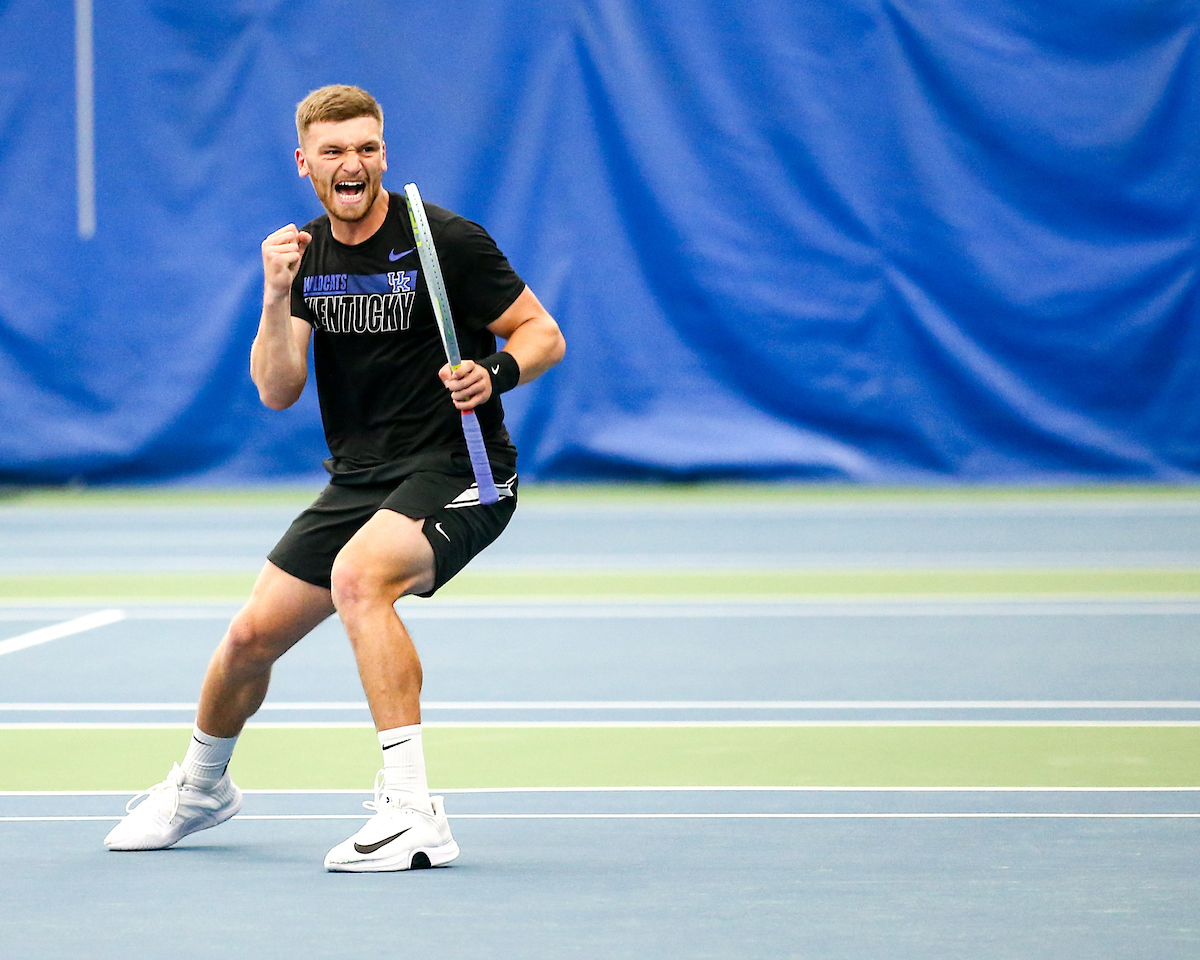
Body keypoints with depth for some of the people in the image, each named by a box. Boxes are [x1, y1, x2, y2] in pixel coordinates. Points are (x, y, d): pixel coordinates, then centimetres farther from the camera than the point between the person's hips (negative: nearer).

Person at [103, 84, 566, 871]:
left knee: (358, 576, -35)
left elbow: (543, 333, -7)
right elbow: (277, 390, -3)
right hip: (358, 479, 6)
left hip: (456, 473, -6)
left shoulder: (444, 240, -11)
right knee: (251, 637, 7)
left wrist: (495, 373, -28)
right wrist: (278, 297, -18)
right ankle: (201, 787, 40)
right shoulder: (306, 254, 5)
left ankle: (413, 813, -37)